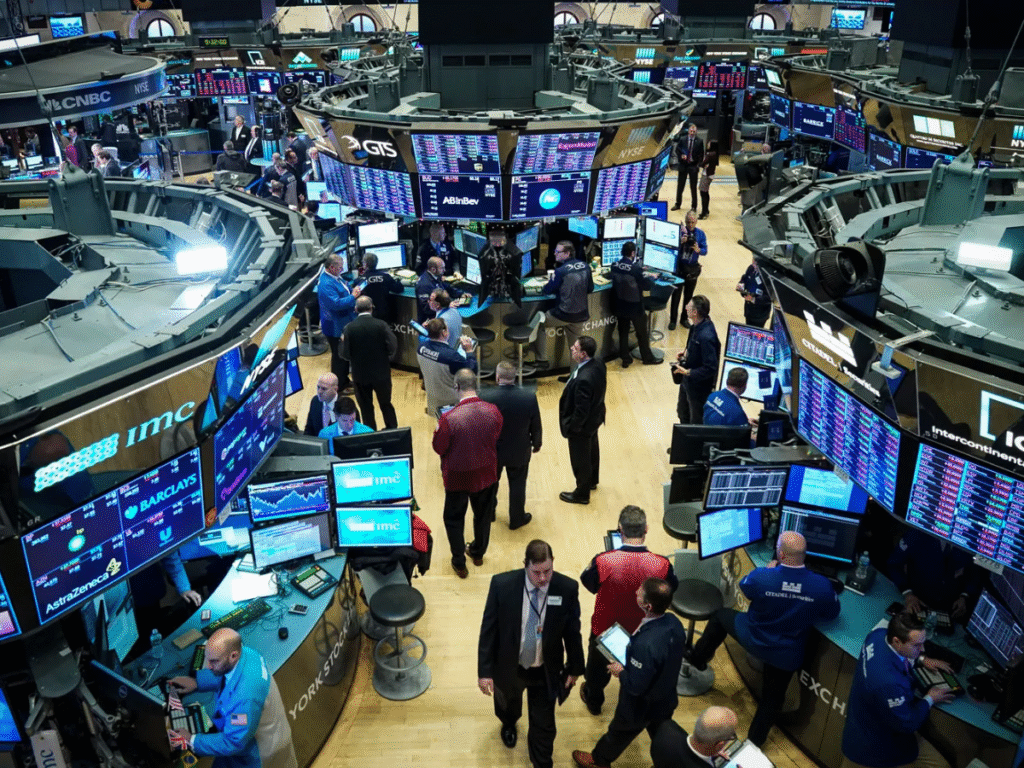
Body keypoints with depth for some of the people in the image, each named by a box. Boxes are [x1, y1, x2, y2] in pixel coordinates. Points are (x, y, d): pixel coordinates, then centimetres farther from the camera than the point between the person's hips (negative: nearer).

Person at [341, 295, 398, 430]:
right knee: (386, 404, 19)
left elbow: (345, 354, -13)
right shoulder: (381, 325, -13)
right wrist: (385, 358, 3)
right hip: (381, 373, 1)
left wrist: (343, 342, 7)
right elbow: (393, 347, -16)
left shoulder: (349, 328, -13)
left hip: (360, 375, 0)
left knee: (366, 407, 14)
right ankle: (392, 429, 30)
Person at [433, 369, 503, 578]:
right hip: (486, 474, 3)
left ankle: (459, 563, 30)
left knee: (454, 518, 20)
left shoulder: (449, 418, -30)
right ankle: (478, 552, 47)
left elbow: (438, 447, -14)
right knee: (483, 514, 25)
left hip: (458, 476, -3)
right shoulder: (493, 412, -19)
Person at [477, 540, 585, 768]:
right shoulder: (502, 584, -25)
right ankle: (509, 724, 67)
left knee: (544, 726, 13)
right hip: (509, 667, 1)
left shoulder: (568, 588, -22)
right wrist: (484, 670, -13)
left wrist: (575, 668, 3)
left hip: (546, 672, -1)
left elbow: (573, 632, -7)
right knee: (507, 705, 31)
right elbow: (488, 629, -15)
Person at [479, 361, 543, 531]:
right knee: (517, 485, 20)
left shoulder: (485, 396, -25)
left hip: (492, 450, 1)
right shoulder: (529, 397, -22)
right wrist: (537, 443, 11)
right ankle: (516, 519, 37)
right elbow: (536, 426, -9)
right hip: (519, 451, 0)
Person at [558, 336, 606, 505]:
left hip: (582, 424, -9)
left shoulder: (583, 379, -41)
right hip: (594, 418, 9)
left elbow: (581, 410, -32)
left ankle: (582, 494, 36)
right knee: (592, 450, 30)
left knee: (580, 459, 14)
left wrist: (571, 427, -16)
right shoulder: (598, 363, -13)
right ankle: (592, 481, 55)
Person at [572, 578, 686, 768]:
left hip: (641, 707, -5)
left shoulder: (645, 644, -43)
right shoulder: (673, 622, -19)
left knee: (618, 734, 25)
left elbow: (635, 687, -32)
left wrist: (621, 672, -13)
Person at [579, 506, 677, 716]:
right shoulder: (661, 565, -30)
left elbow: (587, 582, -12)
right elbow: (672, 588, -7)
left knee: (598, 667, 31)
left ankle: (593, 700, 57)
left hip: (605, 630, -1)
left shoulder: (603, 561, -35)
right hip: (642, 634, 1)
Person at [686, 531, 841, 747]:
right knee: (773, 697, 24)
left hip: (753, 640, -1)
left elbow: (744, 587, -5)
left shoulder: (761, 577, -31)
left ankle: (698, 658, 44)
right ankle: (756, 739, 40)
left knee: (721, 616, 29)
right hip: (787, 655, 1)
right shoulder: (822, 586, -26)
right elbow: (832, 613, -5)